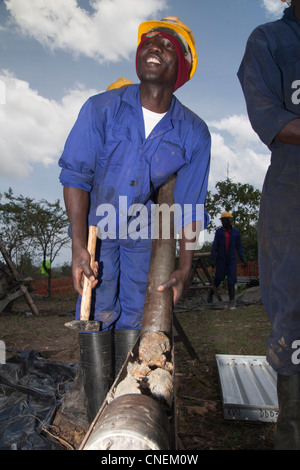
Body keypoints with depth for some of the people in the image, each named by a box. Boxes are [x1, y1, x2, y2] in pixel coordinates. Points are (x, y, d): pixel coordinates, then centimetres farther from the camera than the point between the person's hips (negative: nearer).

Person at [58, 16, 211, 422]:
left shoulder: (194, 133, -12)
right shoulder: (102, 108, -15)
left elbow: (189, 204, -9)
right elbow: (76, 174, -15)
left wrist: (185, 268, -12)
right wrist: (79, 246, -22)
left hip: (141, 224, 2)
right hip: (95, 218, -1)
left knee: (135, 305, 4)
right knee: (98, 302, -7)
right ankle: (101, 412, 3)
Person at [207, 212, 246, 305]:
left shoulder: (236, 232, 5)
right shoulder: (219, 231, 3)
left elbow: (239, 246, 6)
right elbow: (215, 245, -5)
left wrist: (242, 258, -2)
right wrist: (212, 256, -18)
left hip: (231, 259, 1)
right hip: (221, 258, 0)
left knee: (231, 277, -7)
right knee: (219, 277, 2)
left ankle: (231, 298, -3)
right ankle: (210, 294, 22)